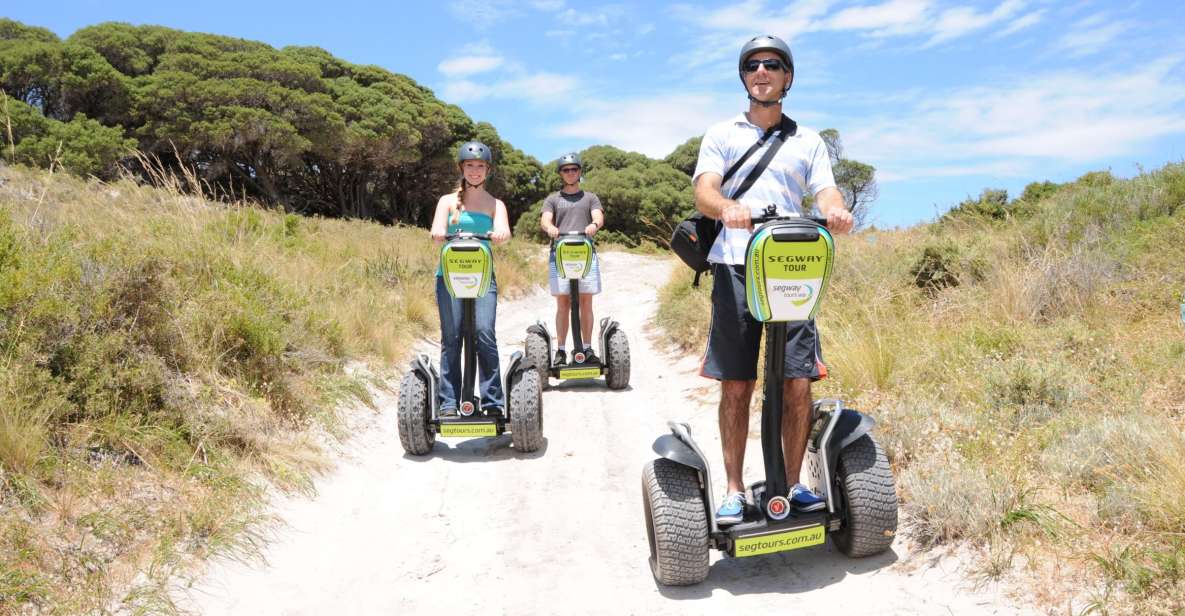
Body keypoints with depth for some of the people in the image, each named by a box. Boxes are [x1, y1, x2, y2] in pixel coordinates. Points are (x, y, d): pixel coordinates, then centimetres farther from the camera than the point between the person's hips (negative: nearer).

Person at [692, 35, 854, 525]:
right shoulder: (722, 134, 15)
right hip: (735, 267, -1)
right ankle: (734, 490, 11)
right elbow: (703, 191, -1)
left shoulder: (808, 141, 20)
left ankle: (793, 484, 14)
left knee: (798, 384, -2)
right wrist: (727, 207, -25)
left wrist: (836, 212, -19)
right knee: (735, 387, -1)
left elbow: (826, 191, 6)